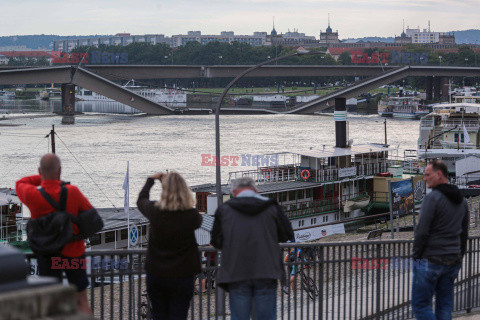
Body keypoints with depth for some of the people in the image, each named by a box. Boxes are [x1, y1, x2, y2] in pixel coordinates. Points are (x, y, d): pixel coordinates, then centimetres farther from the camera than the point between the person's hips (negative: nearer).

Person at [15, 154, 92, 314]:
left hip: (46, 254, 1)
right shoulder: (71, 192, -16)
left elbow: (20, 183, 10)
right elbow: (89, 211, 0)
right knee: (81, 301, 11)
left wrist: (43, 178, 6)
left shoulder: (32, 194, -13)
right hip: (74, 252, -1)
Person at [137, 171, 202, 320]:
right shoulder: (191, 215, -14)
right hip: (182, 275, -2)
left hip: (155, 274, 2)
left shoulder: (154, 210, -10)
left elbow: (141, 200, 13)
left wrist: (151, 179, 30)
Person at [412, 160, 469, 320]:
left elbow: (422, 231, -16)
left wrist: (416, 255, -6)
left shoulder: (433, 198, -13)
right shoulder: (462, 201, 12)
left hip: (430, 260, -8)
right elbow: (464, 234, 17)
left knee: (420, 305, -2)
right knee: (444, 306, 11)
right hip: (452, 262, 8)